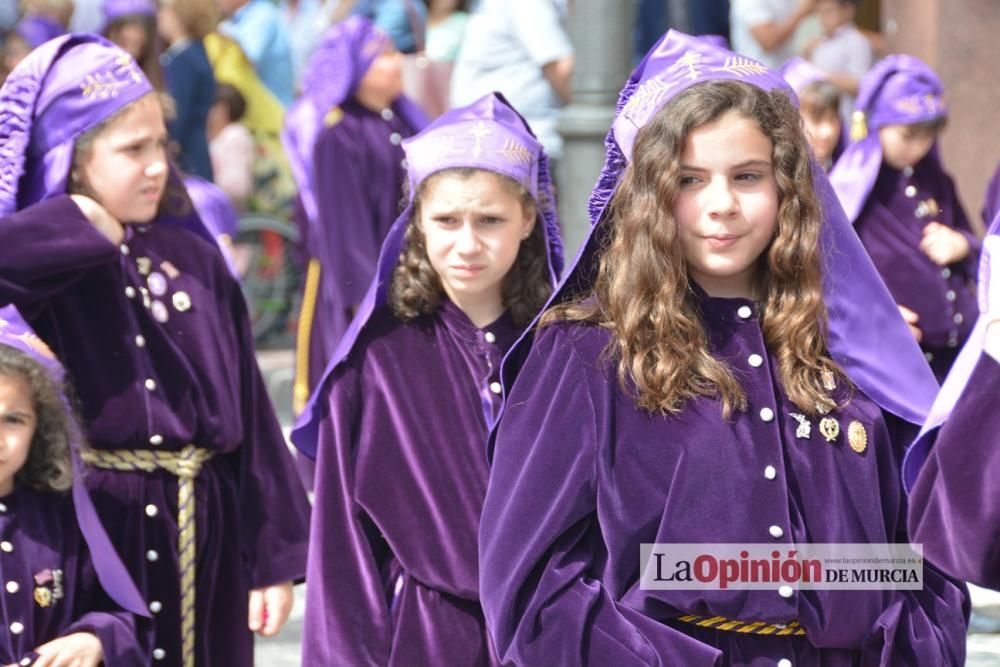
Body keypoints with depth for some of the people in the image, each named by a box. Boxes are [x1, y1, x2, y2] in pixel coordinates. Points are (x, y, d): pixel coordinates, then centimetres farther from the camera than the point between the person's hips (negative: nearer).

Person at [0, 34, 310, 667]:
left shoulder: (195, 260, 8)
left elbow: (248, 410, 8)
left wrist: (274, 556, 6)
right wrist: (83, 229, -17)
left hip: (205, 542, 4)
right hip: (94, 529, -4)